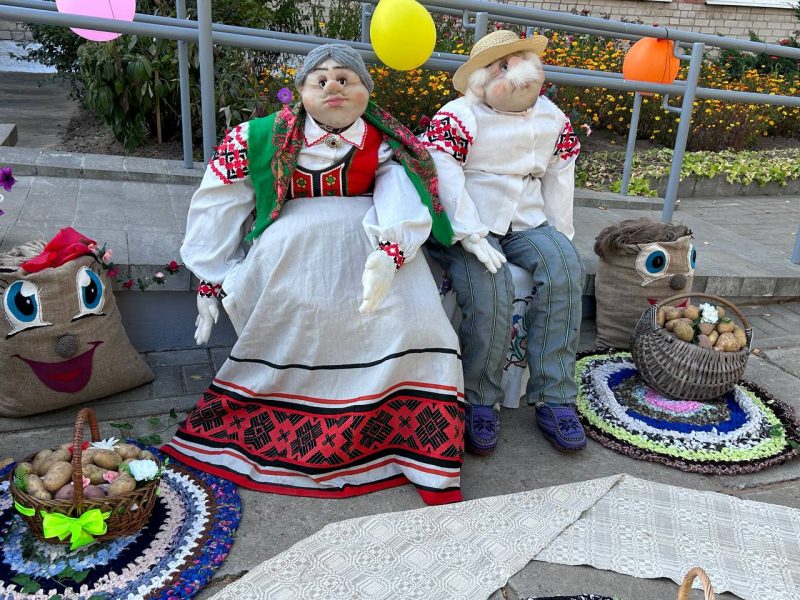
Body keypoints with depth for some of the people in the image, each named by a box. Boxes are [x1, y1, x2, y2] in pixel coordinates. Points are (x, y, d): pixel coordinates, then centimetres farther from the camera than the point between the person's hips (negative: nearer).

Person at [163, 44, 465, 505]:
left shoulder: (387, 147, -6)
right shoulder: (262, 140, -6)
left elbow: (406, 207, -22)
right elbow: (215, 208, -1)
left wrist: (388, 254, -43)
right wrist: (210, 282, 0)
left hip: (367, 238, 0)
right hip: (292, 240, 1)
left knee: (410, 320, -22)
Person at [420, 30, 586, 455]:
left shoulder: (552, 118, 12)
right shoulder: (457, 116, -7)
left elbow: (559, 179, 16)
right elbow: (445, 179, -16)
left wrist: (561, 236, 8)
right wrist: (471, 236, -25)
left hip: (527, 223, 5)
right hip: (468, 228, -5)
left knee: (564, 268, -24)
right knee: (489, 289, -32)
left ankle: (553, 399, -19)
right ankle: (480, 402, -13)